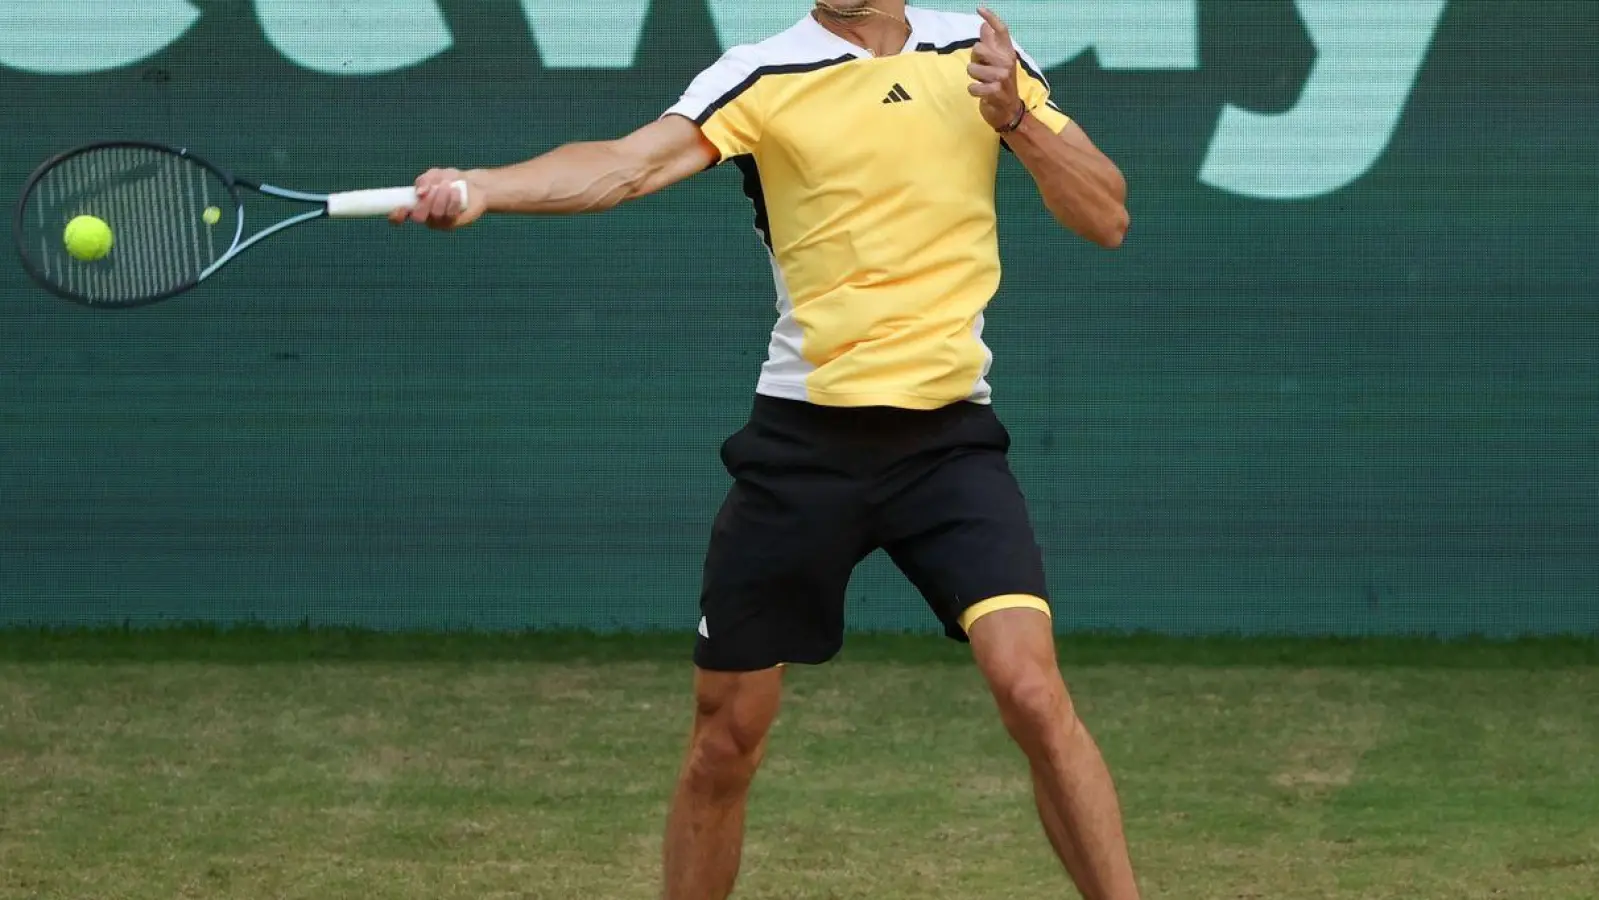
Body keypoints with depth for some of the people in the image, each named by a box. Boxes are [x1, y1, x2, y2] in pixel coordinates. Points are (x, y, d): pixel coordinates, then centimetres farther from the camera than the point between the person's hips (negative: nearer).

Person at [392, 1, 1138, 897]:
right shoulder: (764, 75, -4)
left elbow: (1106, 218, 4)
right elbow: (630, 163, -20)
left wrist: (1015, 120, -13)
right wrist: (479, 186, -38)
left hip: (949, 436, 0)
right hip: (804, 441, 0)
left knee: (1032, 692, -18)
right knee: (727, 735, 6)